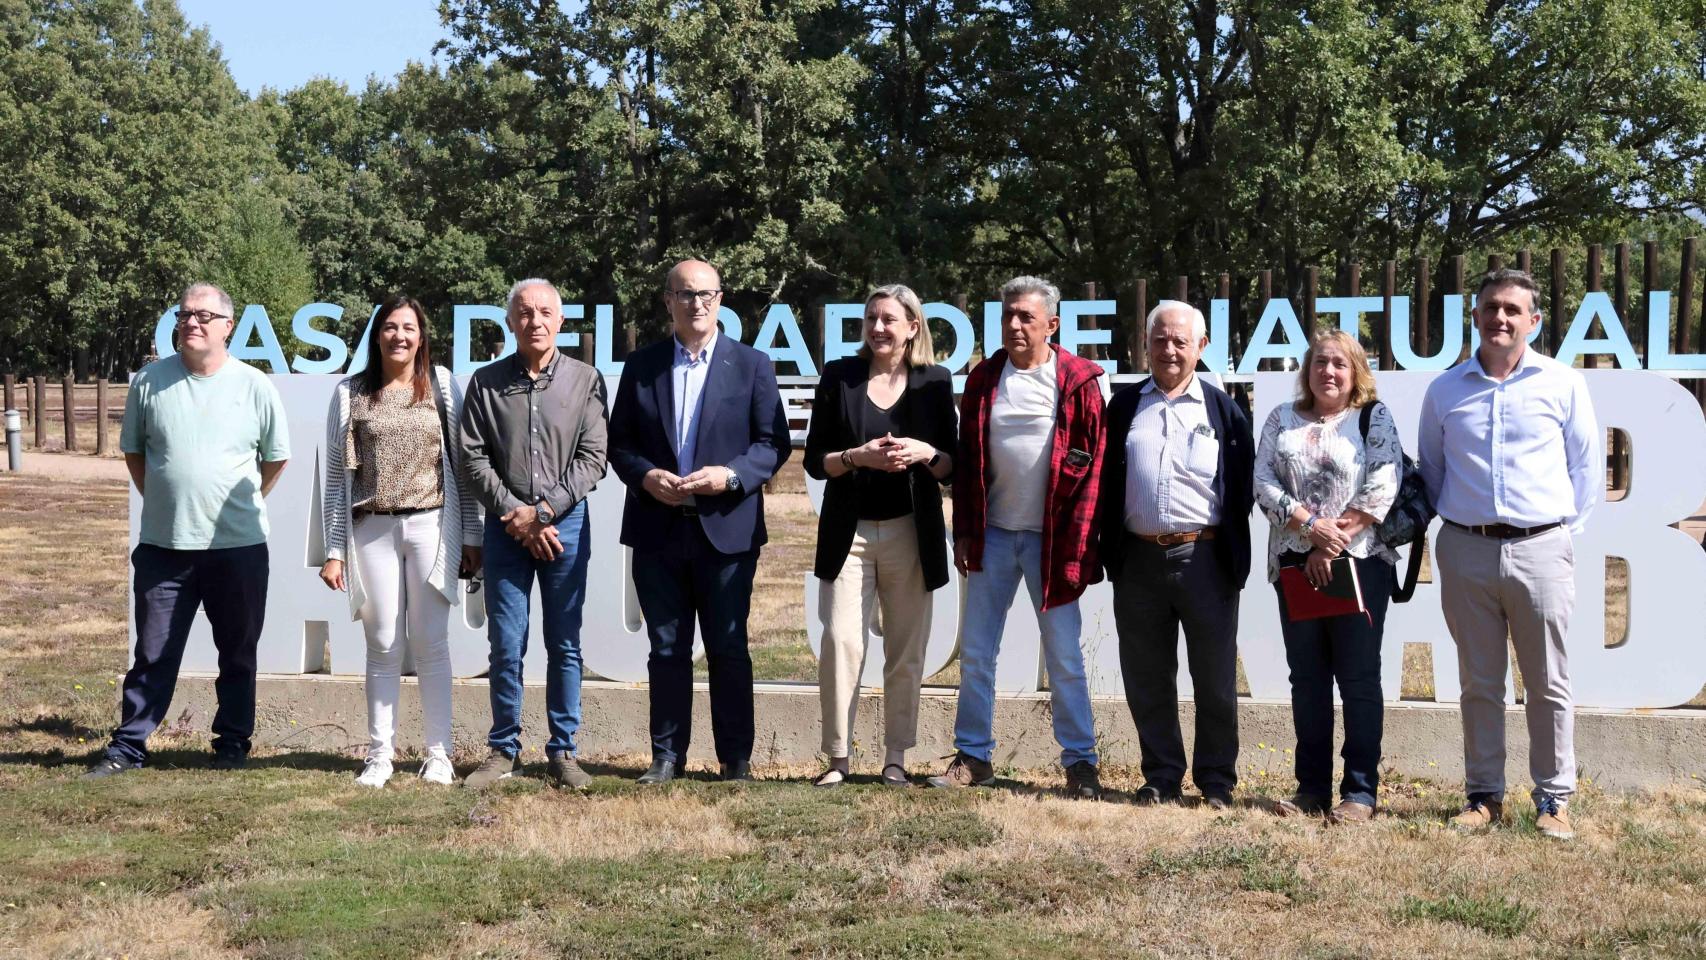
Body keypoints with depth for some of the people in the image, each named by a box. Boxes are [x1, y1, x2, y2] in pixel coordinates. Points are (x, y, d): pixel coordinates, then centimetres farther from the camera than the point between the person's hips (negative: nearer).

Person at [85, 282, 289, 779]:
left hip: (237, 546, -1)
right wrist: (162, 500, 11)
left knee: (237, 653, 10)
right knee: (153, 653, 6)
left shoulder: (254, 386, -3)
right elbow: (133, 450, 14)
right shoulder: (149, 381, 1)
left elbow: (277, 456, 9)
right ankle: (128, 747, 13)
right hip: (163, 546, 1)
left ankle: (233, 742, 22)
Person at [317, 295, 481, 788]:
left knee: (430, 644, 2)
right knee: (382, 647, 4)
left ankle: (438, 754, 9)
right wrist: (333, 551, 2)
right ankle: (379, 755, 11)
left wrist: (471, 535, 2)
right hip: (372, 530, 1)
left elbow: (461, 463, 6)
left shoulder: (442, 386, 6)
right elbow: (336, 475, 7)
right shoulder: (350, 394, 6)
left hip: (431, 525, 0)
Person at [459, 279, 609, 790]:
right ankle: (503, 751, 13)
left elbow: (592, 458, -2)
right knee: (506, 646, 2)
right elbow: (473, 457, 1)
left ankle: (562, 752, 13)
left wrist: (543, 511, -10)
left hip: (565, 523, 0)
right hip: (506, 528, 0)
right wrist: (515, 514, -8)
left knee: (565, 646, 5)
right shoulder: (486, 382, 4)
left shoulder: (585, 380, 2)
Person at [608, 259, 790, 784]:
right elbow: (619, 443, 9)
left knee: (728, 650, 3)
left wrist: (731, 476, -15)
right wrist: (646, 476, -11)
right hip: (657, 529, 2)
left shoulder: (751, 364, 3)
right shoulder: (641, 366, 8)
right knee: (667, 650, 8)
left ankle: (736, 758, 12)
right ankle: (667, 755, 15)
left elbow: (774, 442, 0)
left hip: (727, 529, -2)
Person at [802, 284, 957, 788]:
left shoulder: (935, 382, 5)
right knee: (841, 641, -10)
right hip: (849, 532, -1)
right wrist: (858, 457, -16)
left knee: (906, 650, 4)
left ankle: (896, 759, 13)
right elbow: (815, 459, 2)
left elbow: (952, 467, 7)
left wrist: (925, 453, -14)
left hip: (910, 533, 1)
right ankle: (838, 757, -2)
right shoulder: (839, 376, 4)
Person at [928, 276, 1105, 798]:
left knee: (1063, 655, 1)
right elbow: (966, 461, 9)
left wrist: (1078, 544, -11)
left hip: (1051, 539, -4)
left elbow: (1094, 464, -6)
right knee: (975, 651, 6)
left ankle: (1080, 761, 10)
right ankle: (973, 756, 15)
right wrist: (963, 533, 4)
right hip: (993, 535, 4)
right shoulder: (983, 379, 7)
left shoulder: (1078, 382, -4)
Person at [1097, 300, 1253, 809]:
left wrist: (1234, 555, 0)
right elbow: (1106, 481, 11)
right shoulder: (1124, 406, 10)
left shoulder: (1222, 409, 5)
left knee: (1215, 679, 4)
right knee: (1147, 678, 8)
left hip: (1205, 559, -2)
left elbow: (1243, 485, 5)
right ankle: (1161, 778, 19)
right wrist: (1110, 551, 4)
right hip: (1139, 559, 2)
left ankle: (1217, 782, 15)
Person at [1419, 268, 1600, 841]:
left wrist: (1566, 527, 3)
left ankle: (1554, 800, 11)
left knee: (1548, 685, 2)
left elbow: (1587, 466, 7)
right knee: (1479, 684, 8)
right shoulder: (1445, 390, 8)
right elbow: (1430, 469, 17)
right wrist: (1455, 522, 9)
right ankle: (1484, 795, 17)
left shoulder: (1563, 384, 2)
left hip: (1540, 550, -2)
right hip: (1465, 551, 2)